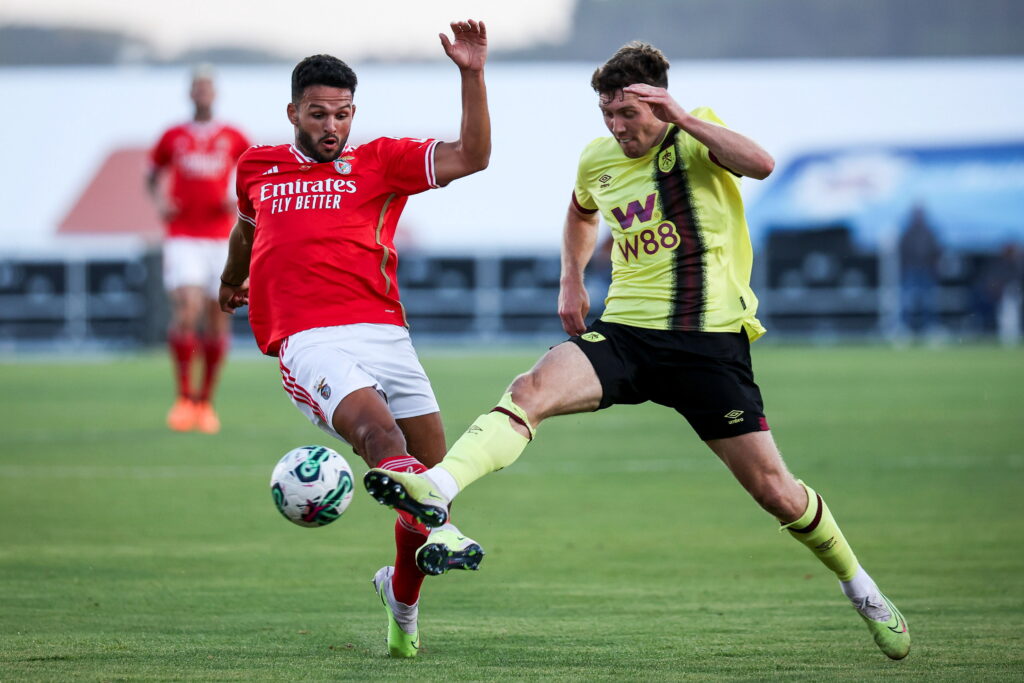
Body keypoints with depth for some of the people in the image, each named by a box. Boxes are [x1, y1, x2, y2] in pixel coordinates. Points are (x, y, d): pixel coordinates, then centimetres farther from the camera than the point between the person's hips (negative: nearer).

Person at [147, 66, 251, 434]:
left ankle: (205, 403, 15)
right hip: (183, 237, -1)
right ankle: (183, 398, -6)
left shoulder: (232, 138, 6)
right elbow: (152, 175, 19)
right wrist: (159, 201, -1)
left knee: (217, 320, 2)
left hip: (220, 238, 1)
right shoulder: (173, 137, 7)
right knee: (187, 311, -18)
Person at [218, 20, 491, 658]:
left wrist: (472, 74, -7)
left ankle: (401, 593, 24)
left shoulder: (380, 161, 14)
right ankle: (436, 533, -54)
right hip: (310, 339, -2)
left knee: (431, 467, 0)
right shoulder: (257, 168, 20)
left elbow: (471, 157, 3)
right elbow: (246, 225, 42)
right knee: (375, 423, -31)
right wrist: (232, 281, 59)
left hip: (384, 332, 2)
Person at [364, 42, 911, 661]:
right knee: (534, 388, -27)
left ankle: (861, 588, 23)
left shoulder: (698, 139, -3)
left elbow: (761, 164, -26)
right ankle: (437, 488, -44)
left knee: (774, 490, -1)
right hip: (625, 331, 3)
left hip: (710, 340, -3)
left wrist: (683, 118, -27)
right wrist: (572, 281, 23)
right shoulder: (598, 160, 10)